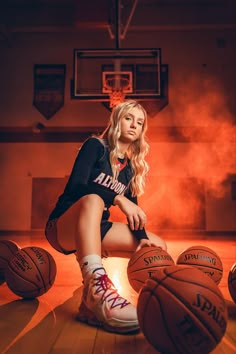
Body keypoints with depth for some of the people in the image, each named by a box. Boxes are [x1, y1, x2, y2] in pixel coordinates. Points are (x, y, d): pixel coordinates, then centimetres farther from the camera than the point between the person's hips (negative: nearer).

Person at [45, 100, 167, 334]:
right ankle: (97, 290, -51)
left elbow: (132, 208, 6)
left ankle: (93, 302, -20)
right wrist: (117, 198, -29)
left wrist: (142, 238, -12)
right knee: (92, 200, -37)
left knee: (157, 246, -5)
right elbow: (75, 186, -19)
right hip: (63, 226, -6)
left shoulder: (133, 166, 12)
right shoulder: (96, 146, -4)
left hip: (94, 228, 7)